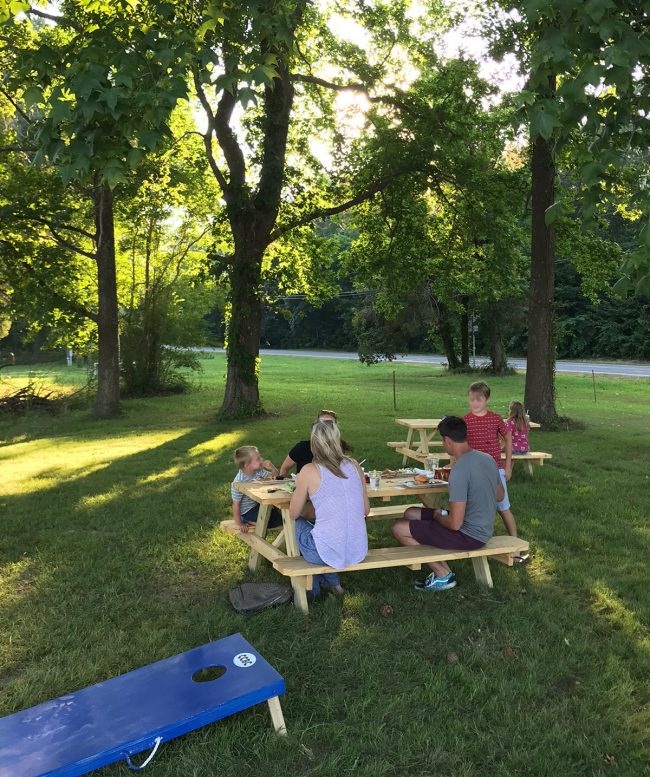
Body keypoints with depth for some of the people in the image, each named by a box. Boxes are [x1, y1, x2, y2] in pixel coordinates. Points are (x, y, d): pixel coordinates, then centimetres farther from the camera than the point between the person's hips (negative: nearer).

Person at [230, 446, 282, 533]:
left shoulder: (258, 471, -8)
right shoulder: (239, 483, -28)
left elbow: (274, 477, 4)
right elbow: (236, 505, -21)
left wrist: (272, 468, -18)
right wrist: (240, 525, -16)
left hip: (257, 503, 7)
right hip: (247, 512, -7)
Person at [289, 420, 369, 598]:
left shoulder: (309, 471, -12)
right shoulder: (354, 465, 1)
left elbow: (294, 514, 0)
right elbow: (366, 510, 10)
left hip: (330, 553, -5)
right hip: (359, 551, 5)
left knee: (298, 523, 26)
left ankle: (312, 588, 37)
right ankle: (332, 582, 35)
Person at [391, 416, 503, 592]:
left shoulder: (459, 472, -27)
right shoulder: (488, 458, 0)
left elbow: (455, 524, -26)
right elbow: (500, 496, 16)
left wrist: (438, 516, -5)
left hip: (469, 536, -9)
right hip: (484, 529, 9)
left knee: (399, 528, -4)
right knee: (410, 513, 14)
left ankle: (443, 575, 7)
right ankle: (442, 570, 13)